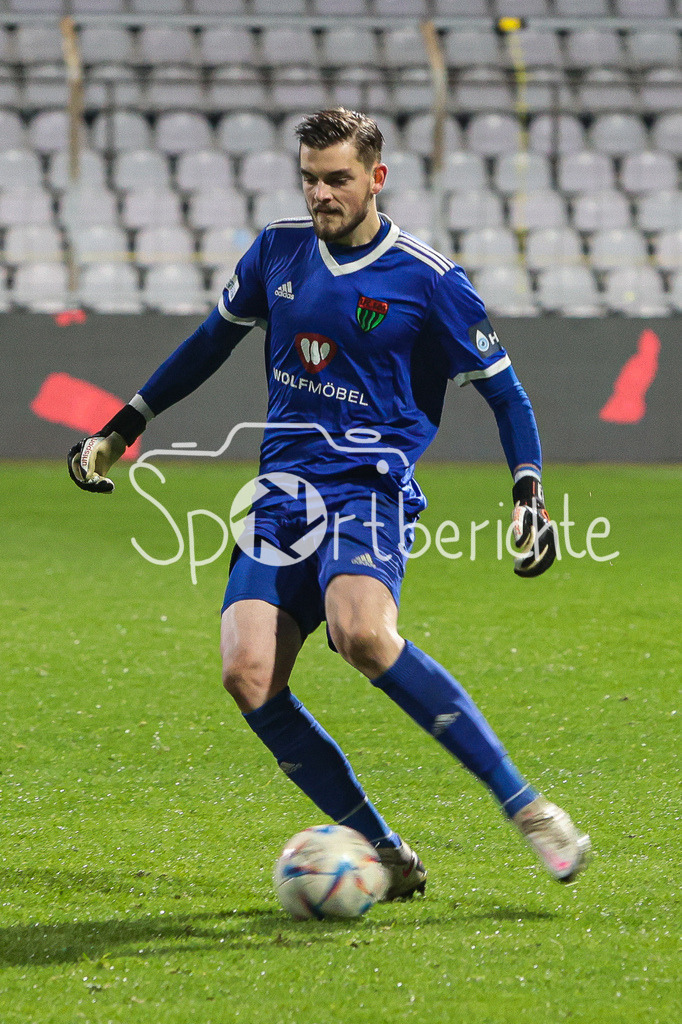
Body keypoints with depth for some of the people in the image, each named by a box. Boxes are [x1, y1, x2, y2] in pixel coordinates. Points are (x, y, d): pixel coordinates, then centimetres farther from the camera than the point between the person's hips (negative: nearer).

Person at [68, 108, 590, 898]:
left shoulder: (427, 279, -3)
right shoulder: (279, 249, 10)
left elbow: (502, 388, 5)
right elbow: (213, 339, 25)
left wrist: (528, 494, -7)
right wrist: (123, 428, 27)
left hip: (369, 488, -5)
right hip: (281, 491, 5)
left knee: (362, 633, -35)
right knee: (249, 675, -18)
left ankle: (523, 806, -27)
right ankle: (385, 856, -7)